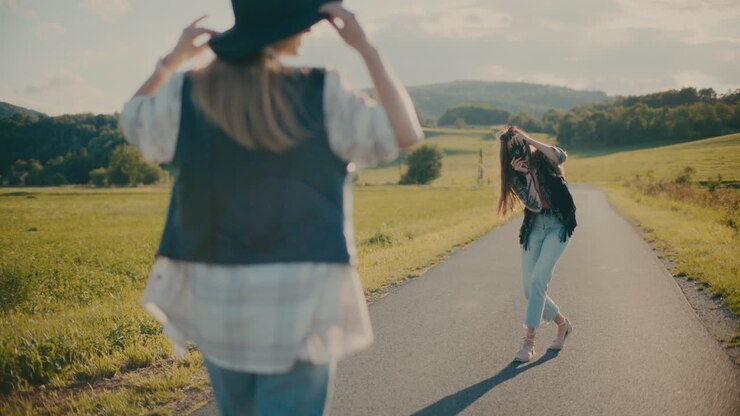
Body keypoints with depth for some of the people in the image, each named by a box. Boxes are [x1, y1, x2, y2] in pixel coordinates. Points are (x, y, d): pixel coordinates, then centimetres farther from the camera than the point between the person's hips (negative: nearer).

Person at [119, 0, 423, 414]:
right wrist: (366, 47, -2)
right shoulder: (321, 95, -11)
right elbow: (406, 132, -5)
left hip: (218, 296, 4)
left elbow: (134, 122, 19)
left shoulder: (188, 95, -1)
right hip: (298, 297, -4)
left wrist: (174, 58, 28)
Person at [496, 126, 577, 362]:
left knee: (538, 280, -19)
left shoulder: (543, 158, -2)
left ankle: (529, 343, -15)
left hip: (558, 227, -4)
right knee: (529, 289, 0)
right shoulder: (515, 177, 2)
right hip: (534, 230, 4)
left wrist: (530, 140, -24)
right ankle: (563, 324, 26)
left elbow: (561, 157, -27)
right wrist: (527, 174, -18)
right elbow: (535, 205, -11)